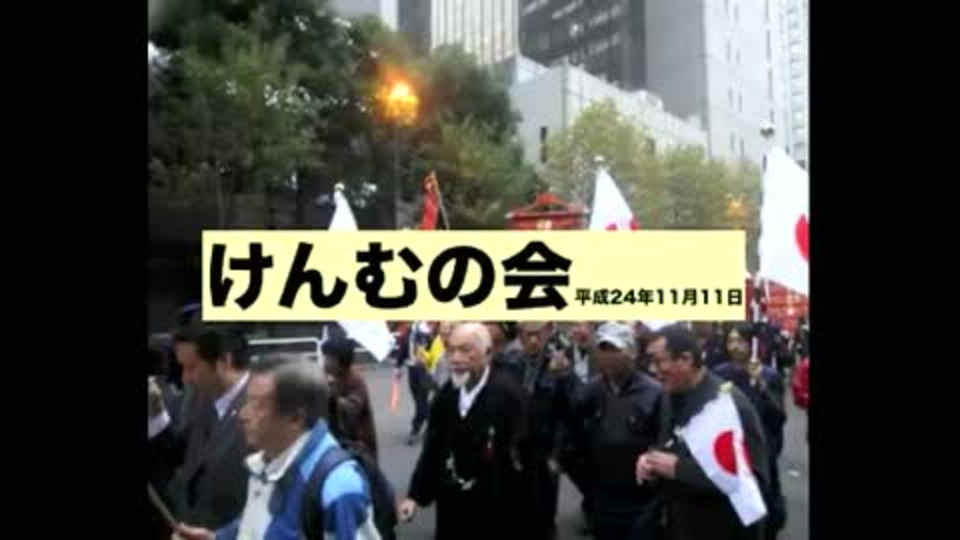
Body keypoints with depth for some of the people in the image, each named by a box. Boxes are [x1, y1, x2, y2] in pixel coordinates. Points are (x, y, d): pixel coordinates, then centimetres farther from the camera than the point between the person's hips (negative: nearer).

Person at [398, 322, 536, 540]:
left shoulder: (507, 393, -21)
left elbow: (522, 453, -21)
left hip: (498, 514, -6)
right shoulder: (447, 393, 0)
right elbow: (433, 447, 6)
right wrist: (416, 495, 3)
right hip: (454, 507, 6)